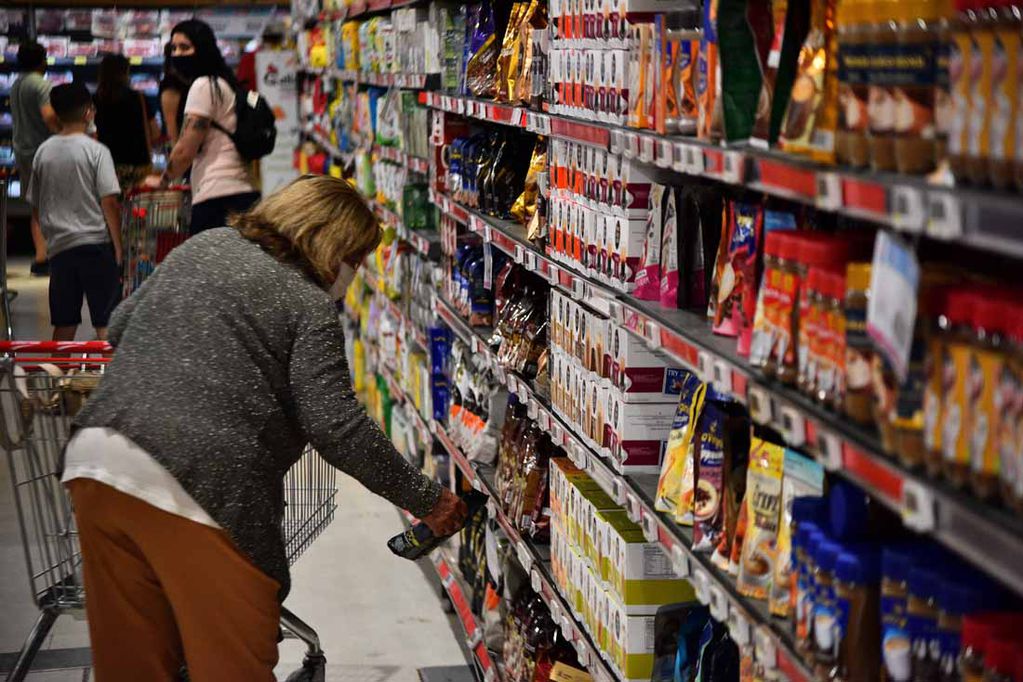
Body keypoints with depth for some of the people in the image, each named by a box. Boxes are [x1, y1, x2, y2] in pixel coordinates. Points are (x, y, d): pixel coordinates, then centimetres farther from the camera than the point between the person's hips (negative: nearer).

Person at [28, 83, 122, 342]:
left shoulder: (43, 152, 7)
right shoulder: (96, 150, -6)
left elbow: (35, 207, 12)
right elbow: (109, 203, -11)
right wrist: (118, 247, -6)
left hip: (59, 246, 4)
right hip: (95, 243, -4)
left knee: (64, 325, 11)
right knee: (106, 322, 0)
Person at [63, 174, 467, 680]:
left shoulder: (202, 246, 19)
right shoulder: (311, 306, -1)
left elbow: (120, 327, 28)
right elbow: (336, 426, -9)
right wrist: (426, 501, -1)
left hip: (97, 462, 7)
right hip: (199, 490, -7)